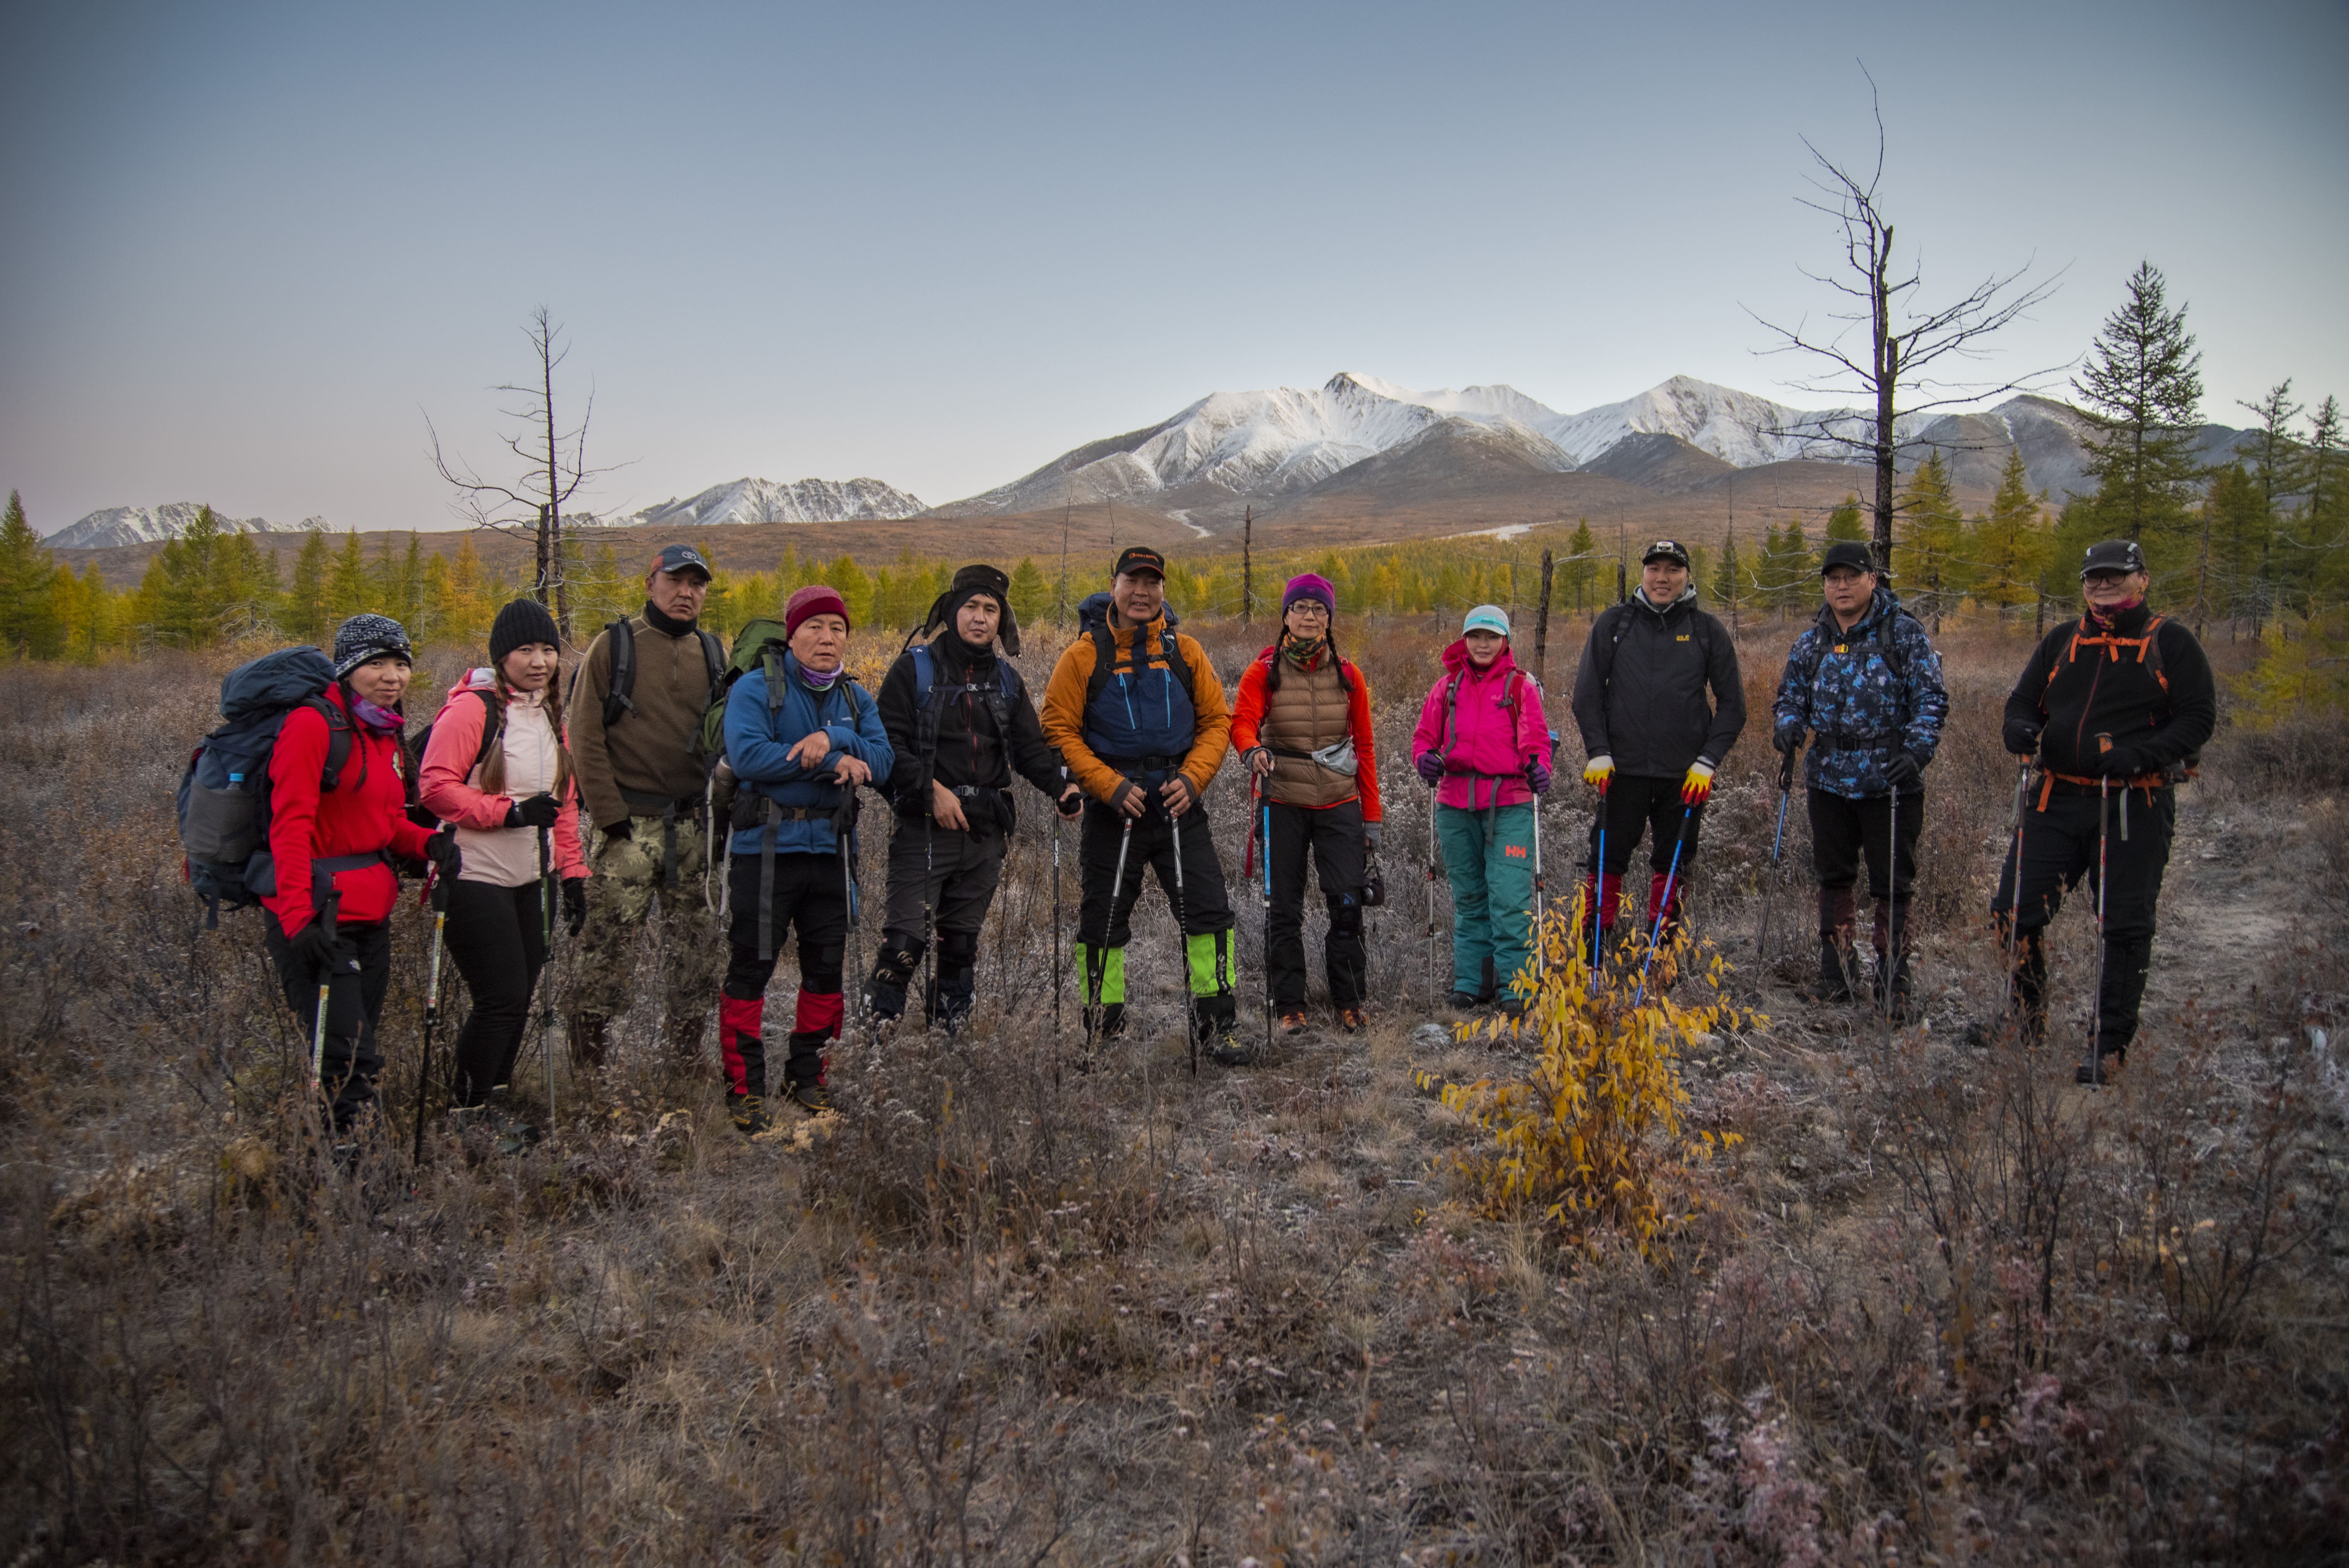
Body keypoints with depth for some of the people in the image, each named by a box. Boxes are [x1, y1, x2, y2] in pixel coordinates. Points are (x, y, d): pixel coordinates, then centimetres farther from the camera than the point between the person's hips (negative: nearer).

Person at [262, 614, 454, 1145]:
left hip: (371, 916, 9)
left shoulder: (386, 733, 15)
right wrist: (298, 918, -26)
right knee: (349, 1064, -10)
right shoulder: (314, 724, -11)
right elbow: (290, 827, -17)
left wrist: (428, 843, -2)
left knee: (359, 1056, 15)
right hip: (316, 922, -9)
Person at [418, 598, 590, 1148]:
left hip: (526, 881, 8)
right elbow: (435, 786, -17)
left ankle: (494, 1098, 27)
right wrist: (511, 811, -22)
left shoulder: (550, 714, 14)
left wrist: (572, 872, 16)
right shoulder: (473, 709, -11)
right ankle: (468, 1111, 11)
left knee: (520, 995, 10)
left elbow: (564, 800, 20)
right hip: (476, 880, -7)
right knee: (502, 998, -6)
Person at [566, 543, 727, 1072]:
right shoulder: (614, 646, 0)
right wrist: (609, 815, -10)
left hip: (693, 825, 5)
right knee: (609, 946, -6)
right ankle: (587, 1064, 6)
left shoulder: (712, 655, 14)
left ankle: (688, 1064, 19)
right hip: (629, 824, -4)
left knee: (695, 948, 8)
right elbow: (585, 736, -4)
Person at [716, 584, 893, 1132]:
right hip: (766, 846, -5)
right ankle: (744, 1085, 8)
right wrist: (834, 763, -17)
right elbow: (747, 756, -20)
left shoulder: (855, 697, 12)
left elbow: (883, 758, -1)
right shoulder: (756, 689, -4)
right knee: (751, 966, -2)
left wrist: (833, 739, -20)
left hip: (832, 847, 5)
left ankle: (807, 1075, 27)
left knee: (826, 967, 12)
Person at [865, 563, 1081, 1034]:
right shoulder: (915, 669, -1)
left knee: (962, 943, 13)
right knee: (905, 940, -13)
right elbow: (889, 742, -7)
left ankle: (948, 1038, 23)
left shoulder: (1006, 680, 14)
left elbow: (1030, 747, 10)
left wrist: (1059, 788, -9)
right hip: (925, 828, -5)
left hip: (986, 833, 5)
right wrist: (932, 791, -17)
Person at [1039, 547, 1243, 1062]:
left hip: (1179, 807, 2)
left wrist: (1192, 778, -8)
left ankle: (1217, 1024, 8)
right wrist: (1111, 787, -14)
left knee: (1208, 910, -3)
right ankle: (1101, 1033, 22)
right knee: (1103, 921, 7)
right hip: (1112, 809, -2)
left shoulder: (1185, 651, 5)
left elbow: (1216, 721, 8)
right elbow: (1060, 730, -5)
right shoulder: (1084, 655, -3)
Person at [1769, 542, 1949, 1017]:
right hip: (1829, 781, 4)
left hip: (1891, 782, -4)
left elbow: (1931, 700, -6)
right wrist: (1787, 727, -5)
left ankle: (1893, 982, 12)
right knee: (1834, 877, 13)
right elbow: (1791, 697, 17)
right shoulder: (1812, 641, 9)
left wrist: (1917, 751, -21)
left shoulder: (1905, 633, -4)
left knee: (1892, 884, 2)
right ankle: (1836, 972, 25)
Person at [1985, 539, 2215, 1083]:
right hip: (2058, 799, 4)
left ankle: (2111, 1043, 12)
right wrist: (2021, 729, -8)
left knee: (2126, 926, 0)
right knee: (2015, 910, 0)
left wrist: (2144, 754, -21)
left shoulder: (2170, 643, 2)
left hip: (2135, 807, -4)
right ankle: (2025, 1021, 19)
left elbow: (2199, 715, -4)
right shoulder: (2061, 642, 14)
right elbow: (2022, 701, 17)